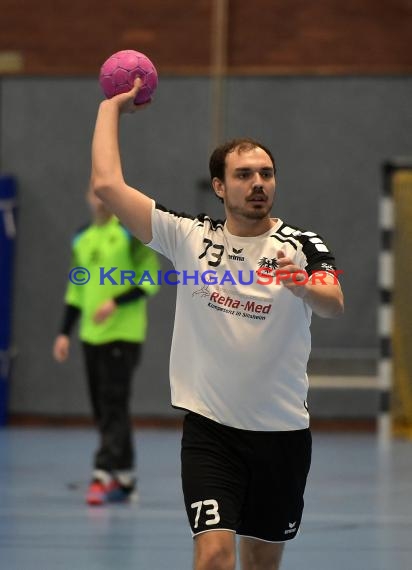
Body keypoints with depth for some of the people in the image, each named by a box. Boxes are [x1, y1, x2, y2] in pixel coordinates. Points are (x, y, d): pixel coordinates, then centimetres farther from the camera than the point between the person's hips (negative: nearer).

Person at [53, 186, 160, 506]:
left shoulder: (132, 232, -5)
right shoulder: (82, 239, 13)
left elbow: (149, 281, -8)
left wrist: (116, 302, -20)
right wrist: (65, 333, 14)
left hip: (123, 335, -6)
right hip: (92, 336, 6)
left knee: (114, 407, -11)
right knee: (103, 410, 6)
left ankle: (104, 475, -15)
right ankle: (125, 478, 12)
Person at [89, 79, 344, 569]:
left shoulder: (302, 246, -4)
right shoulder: (190, 237, 0)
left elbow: (334, 305, -25)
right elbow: (107, 185, -5)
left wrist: (300, 285, -46)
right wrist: (110, 107, 3)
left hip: (282, 431, 1)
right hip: (209, 428, -1)